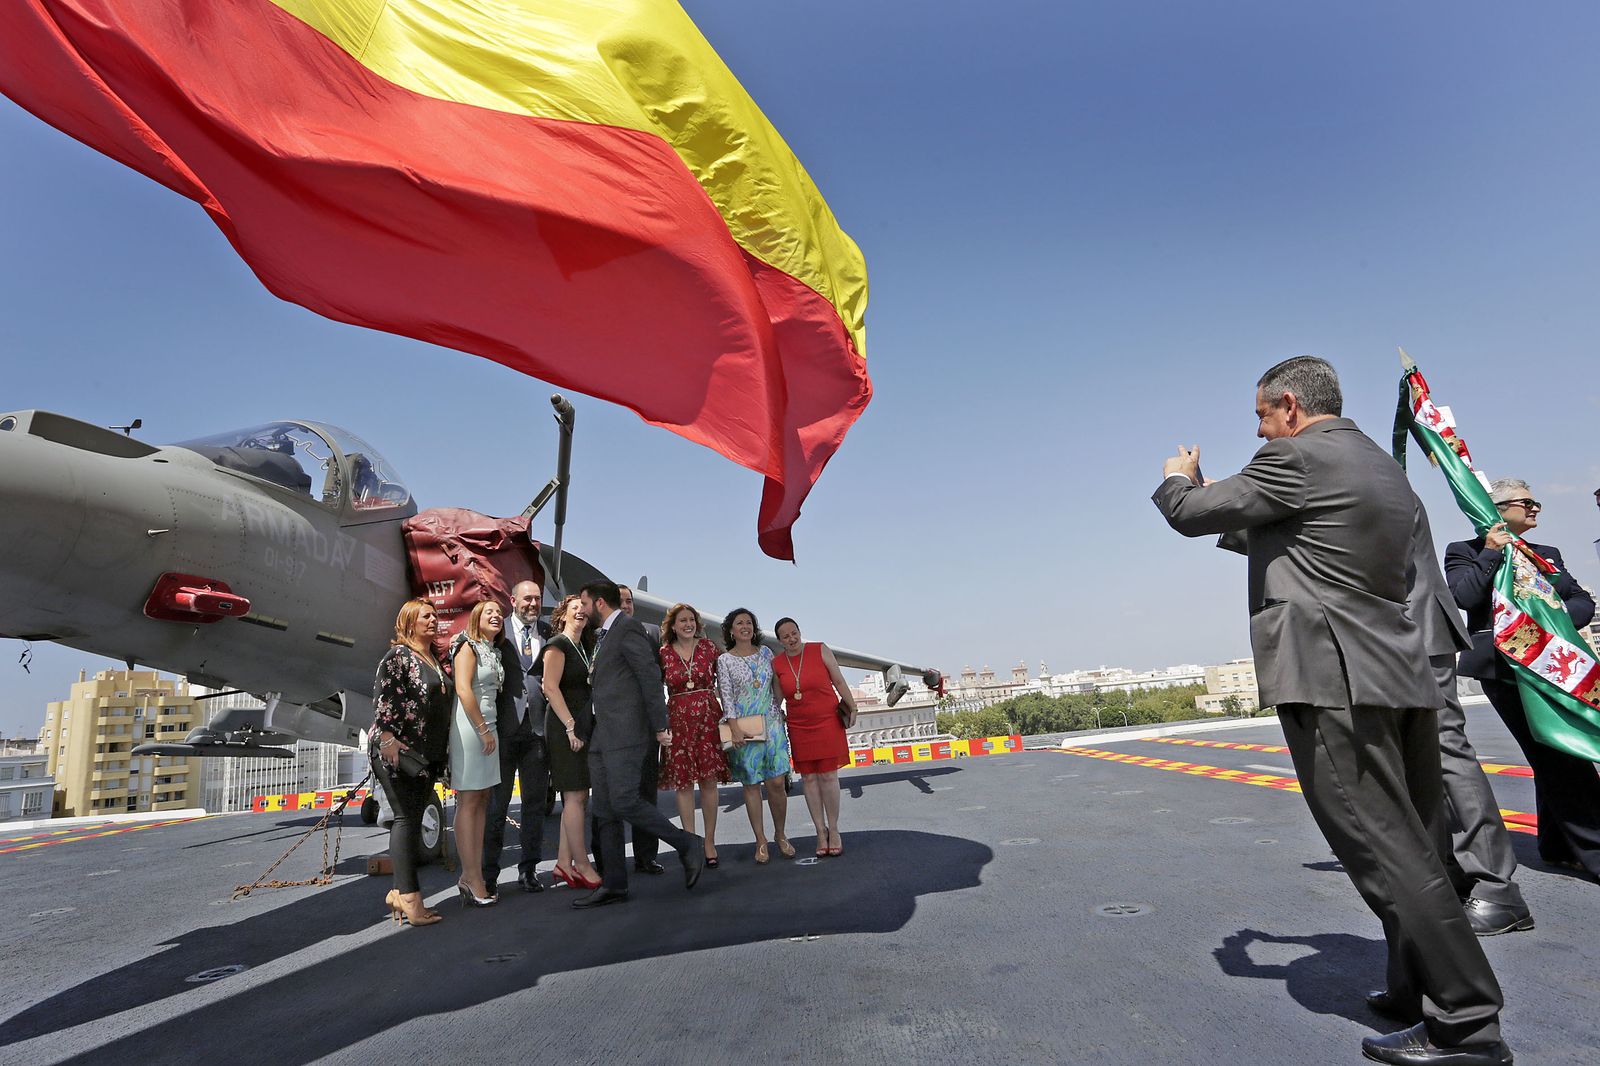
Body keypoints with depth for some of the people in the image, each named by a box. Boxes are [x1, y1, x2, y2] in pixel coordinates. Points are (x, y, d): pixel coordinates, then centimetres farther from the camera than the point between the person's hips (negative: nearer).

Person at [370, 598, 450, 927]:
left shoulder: (435, 661, 18)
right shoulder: (398, 656, -5)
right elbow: (383, 696, -15)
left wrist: (443, 752, 22)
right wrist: (387, 737, -25)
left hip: (429, 754, 8)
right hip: (399, 751, -8)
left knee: (413, 820, 8)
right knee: (406, 818, -8)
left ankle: (400, 892, 14)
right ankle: (409, 896, -6)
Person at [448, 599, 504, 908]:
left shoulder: (493, 651, 17)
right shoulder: (468, 647, -7)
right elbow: (463, 689, -17)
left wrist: (489, 730, 9)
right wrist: (483, 730, -16)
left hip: (487, 727, 9)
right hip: (469, 728, -9)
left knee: (481, 801, 9)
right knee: (468, 802, -5)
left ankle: (471, 875, 14)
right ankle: (472, 878, -2)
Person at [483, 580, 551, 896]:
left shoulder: (549, 634, 9)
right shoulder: (498, 631, 1)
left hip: (538, 727, 3)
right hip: (504, 727, -3)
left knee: (535, 801, 8)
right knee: (496, 803, 3)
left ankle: (528, 869, 19)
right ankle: (488, 874, 12)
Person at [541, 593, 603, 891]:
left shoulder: (583, 648, 18)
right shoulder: (558, 644, -7)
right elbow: (550, 688, -16)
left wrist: (587, 727, 14)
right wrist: (571, 727, -19)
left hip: (583, 726, 9)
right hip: (566, 727, -9)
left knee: (577, 797, 8)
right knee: (575, 796, -6)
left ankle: (564, 863, 14)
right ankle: (582, 866, 0)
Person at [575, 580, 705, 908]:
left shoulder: (627, 629, -9)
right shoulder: (603, 635, 20)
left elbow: (651, 677, -14)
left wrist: (660, 727, -16)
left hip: (626, 733, -10)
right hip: (603, 736, 10)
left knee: (624, 802, -15)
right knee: (606, 811, 8)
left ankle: (687, 844, 0)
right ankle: (613, 885, 14)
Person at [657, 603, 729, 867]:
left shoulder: (709, 647, 4)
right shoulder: (664, 654, 2)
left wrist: (726, 713, 1)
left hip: (708, 717, 0)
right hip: (678, 720, 0)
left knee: (709, 780, 0)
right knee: (683, 782, 2)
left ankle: (709, 841, 10)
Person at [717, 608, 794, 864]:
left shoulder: (765, 652, 10)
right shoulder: (724, 660, 0)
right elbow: (726, 696, -6)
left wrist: (777, 711, 9)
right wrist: (734, 728, -14)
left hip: (771, 724, 2)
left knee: (777, 782, -4)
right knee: (751, 784, 1)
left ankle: (780, 834, 14)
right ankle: (761, 840, 10)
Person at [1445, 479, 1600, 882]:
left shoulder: (1547, 554, 21)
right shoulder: (1465, 551, 3)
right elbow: (1464, 596, -14)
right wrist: (1491, 552, -9)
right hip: (1504, 666, -7)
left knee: (1556, 757, 9)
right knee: (1559, 759, -10)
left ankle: (1558, 845, 21)